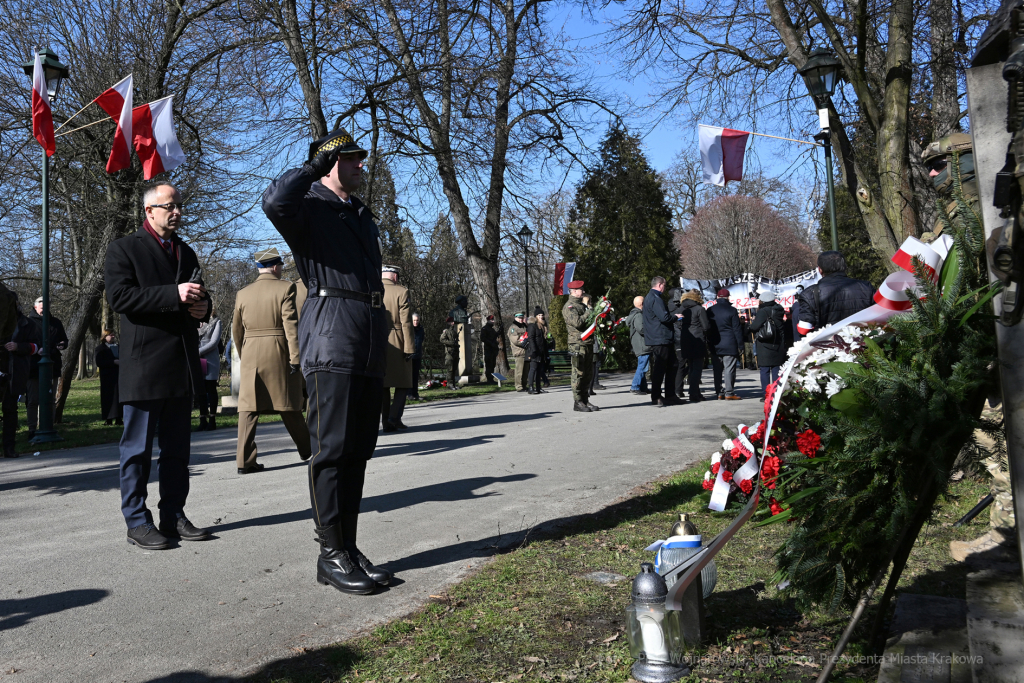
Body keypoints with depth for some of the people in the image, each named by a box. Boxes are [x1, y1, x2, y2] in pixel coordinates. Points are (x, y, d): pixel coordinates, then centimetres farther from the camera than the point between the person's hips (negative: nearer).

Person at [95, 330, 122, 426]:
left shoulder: (118, 347, 20)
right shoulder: (100, 348, 1)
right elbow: (99, 363, -11)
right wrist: (114, 362, -18)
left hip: (118, 376, 5)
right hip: (107, 377, -5)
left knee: (119, 396, 1)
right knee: (109, 397, -7)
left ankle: (118, 418, 5)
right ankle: (108, 419, -4)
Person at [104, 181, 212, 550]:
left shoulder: (186, 252, 20)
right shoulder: (124, 249, 0)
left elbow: (198, 296, 29)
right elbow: (119, 296, -14)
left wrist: (202, 307, 4)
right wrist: (174, 295, -21)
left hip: (182, 366, 7)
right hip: (145, 365, -7)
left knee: (177, 448, 11)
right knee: (138, 449, 0)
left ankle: (173, 517, 19)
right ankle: (137, 522, 9)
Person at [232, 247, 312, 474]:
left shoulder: (242, 294, 9)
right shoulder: (286, 288, -4)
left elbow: (236, 331, 13)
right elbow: (291, 325, -11)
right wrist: (295, 358, -9)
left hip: (250, 355, 3)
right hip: (279, 354, -3)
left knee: (249, 407, 2)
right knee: (289, 406, 10)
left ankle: (245, 460, -2)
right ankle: (307, 449, 26)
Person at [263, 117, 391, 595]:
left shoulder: (362, 215, 26)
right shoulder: (310, 206, 1)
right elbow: (274, 201, -25)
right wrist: (315, 167, -8)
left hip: (370, 345, 8)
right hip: (331, 339, -8)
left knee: (358, 450, 10)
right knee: (332, 449, -5)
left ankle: (349, 548, 18)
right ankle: (332, 555, 3)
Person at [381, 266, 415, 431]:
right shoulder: (401, 292, -5)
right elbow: (406, 323, -10)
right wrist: (409, 348, -9)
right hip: (397, 345, -4)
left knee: (382, 384, 9)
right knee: (403, 383, 7)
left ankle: (386, 422, 9)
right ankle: (395, 416, -9)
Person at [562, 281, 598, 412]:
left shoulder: (583, 305, 22)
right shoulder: (569, 307, -7)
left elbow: (590, 321, 28)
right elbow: (577, 322, -20)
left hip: (588, 343, 9)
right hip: (577, 343, -9)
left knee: (587, 373, 11)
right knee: (578, 373, -7)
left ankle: (585, 400, 17)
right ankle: (578, 402, -2)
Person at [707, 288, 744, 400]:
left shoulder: (710, 311, 7)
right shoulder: (732, 310, -5)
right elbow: (737, 329, -5)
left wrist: (709, 342, 16)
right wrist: (740, 344, -1)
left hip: (715, 345, 4)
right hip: (729, 345, -4)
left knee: (717, 370, 8)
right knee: (729, 369, -2)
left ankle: (720, 393, 9)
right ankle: (729, 393, -5)